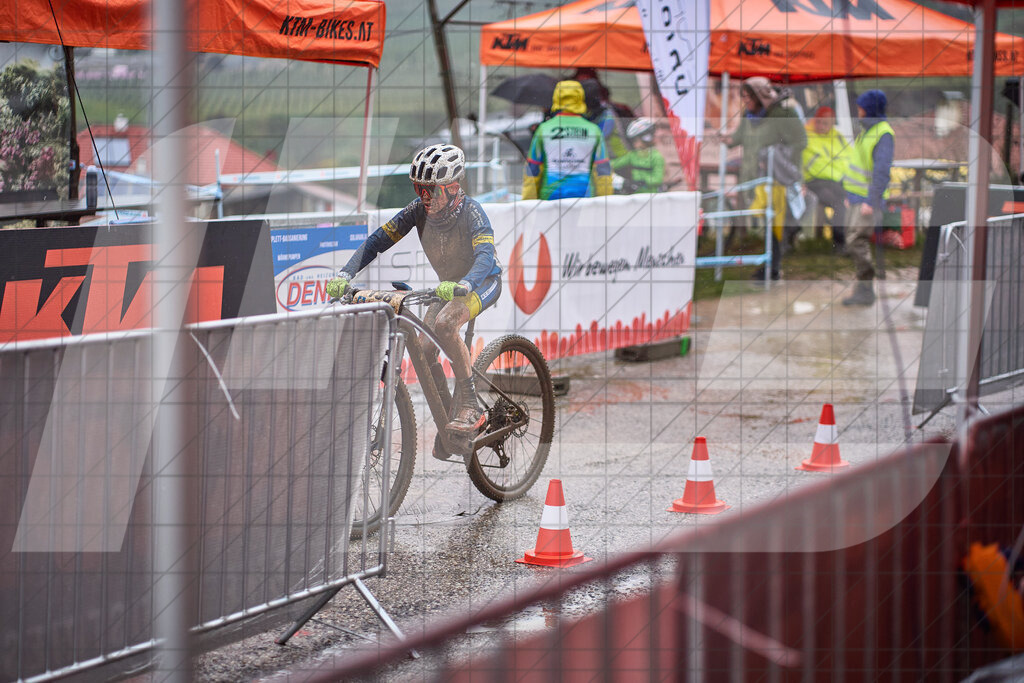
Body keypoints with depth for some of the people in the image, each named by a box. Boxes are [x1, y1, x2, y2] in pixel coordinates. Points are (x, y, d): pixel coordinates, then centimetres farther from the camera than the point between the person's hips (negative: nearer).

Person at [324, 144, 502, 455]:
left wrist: (461, 286, -64)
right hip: (449, 284, 6)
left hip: (482, 281, -6)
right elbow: (377, 241, -16)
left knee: (444, 324, -34)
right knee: (423, 347, -11)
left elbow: (485, 257, -44)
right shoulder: (419, 209, -15)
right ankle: (447, 422, 8)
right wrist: (345, 275, -31)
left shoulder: (470, 211, -29)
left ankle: (470, 408, -27)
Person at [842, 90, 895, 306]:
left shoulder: (884, 134, -16)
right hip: (856, 197, 9)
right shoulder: (866, 129, 13)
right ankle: (863, 289, 14)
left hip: (868, 199, -9)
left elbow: (882, 170, -23)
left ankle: (865, 291, -9)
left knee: (858, 243, -13)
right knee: (856, 244, 9)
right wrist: (849, 194, 24)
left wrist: (871, 202, -27)